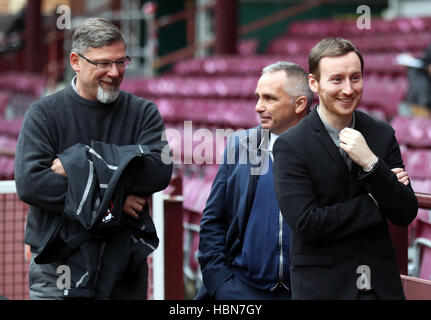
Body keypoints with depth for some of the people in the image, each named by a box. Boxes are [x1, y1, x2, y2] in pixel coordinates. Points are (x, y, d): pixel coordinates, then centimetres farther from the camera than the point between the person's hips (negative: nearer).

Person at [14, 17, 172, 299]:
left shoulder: (143, 112, 4)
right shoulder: (44, 114, -1)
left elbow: (160, 171, -12)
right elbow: (30, 183, -15)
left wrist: (80, 162, -17)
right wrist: (111, 201, -16)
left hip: (125, 263, 2)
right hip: (58, 264, -2)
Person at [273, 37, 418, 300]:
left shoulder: (383, 135, 2)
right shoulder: (290, 146, -9)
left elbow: (405, 215, -3)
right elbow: (306, 223, -17)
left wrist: (371, 163, -16)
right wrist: (374, 202, -10)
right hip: (321, 286, -3)